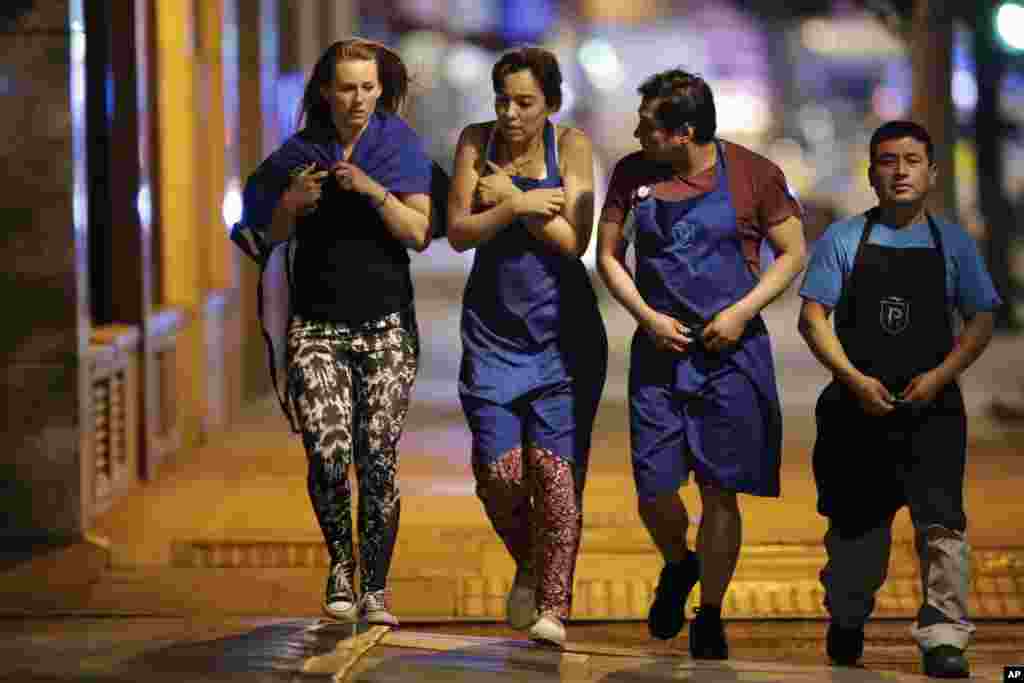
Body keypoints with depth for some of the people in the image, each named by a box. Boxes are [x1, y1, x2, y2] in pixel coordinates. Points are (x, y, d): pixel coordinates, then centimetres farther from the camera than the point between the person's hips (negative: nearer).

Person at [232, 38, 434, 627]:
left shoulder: (401, 146, 2)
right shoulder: (298, 153, 5)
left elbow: (420, 234, -6)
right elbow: (270, 238, 11)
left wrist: (374, 190, -19)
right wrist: (291, 203, -9)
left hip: (386, 324, 0)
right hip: (317, 324, 1)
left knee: (378, 459, -6)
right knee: (328, 452, -14)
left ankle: (375, 588, 5)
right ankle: (341, 561, 10)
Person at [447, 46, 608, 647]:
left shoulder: (571, 144, -7)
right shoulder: (477, 141, -1)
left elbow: (575, 241, -14)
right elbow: (459, 233, -6)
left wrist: (509, 197, -12)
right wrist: (519, 205, -18)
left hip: (563, 329, -2)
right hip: (493, 328, 2)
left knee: (554, 468, -8)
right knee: (498, 471, -6)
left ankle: (553, 607, 2)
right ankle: (528, 566, 24)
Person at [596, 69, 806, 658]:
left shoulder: (753, 174, -5)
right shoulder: (632, 174, 2)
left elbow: (793, 254, 1)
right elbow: (609, 255, 9)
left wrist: (743, 310, -12)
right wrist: (648, 316, -6)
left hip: (732, 354, -2)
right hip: (659, 351, 2)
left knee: (720, 492, 0)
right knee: (654, 490, -2)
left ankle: (710, 617, 16)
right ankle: (678, 565, 32)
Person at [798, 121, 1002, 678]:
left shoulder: (953, 244, 6)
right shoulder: (844, 240, 3)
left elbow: (981, 320, 5)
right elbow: (812, 317, -1)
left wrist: (939, 376, -10)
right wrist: (855, 379, -14)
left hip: (931, 407, 0)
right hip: (857, 405, 0)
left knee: (940, 521, -14)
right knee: (855, 522, 11)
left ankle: (943, 636, -11)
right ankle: (846, 623, 32)